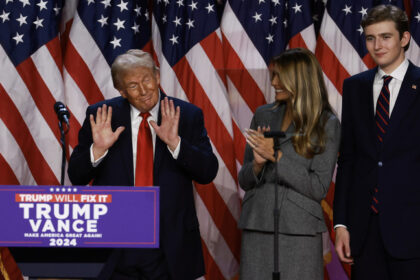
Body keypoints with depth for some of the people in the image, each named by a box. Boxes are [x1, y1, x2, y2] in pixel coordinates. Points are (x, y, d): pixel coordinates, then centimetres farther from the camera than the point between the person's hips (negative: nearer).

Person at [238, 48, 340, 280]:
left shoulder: (327, 124, -3)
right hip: (256, 228, 4)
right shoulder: (263, 115, 9)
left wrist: (277, 156, -14)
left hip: (299, 234, -3)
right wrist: (257, 164, -9)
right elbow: (244, 181, 12)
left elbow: (319, 189, -8)